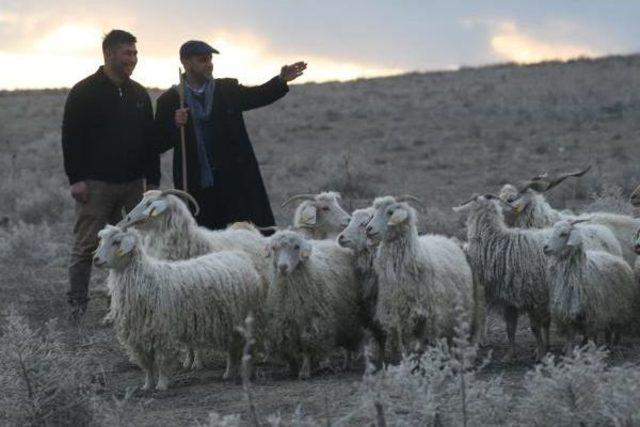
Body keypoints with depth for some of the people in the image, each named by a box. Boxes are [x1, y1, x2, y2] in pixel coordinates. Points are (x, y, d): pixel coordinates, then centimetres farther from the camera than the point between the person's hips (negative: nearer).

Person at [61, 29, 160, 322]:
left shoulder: (139, 95, 13)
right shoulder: (85, 92, -3)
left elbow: (150, 140, 16)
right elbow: (71, 138, -6)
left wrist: (153, 180, 10)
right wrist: (76, 179, -12)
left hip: (133, 184, 5)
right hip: (95, 184, -5)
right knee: (87, 245, -4)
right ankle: (77, 304, 2)